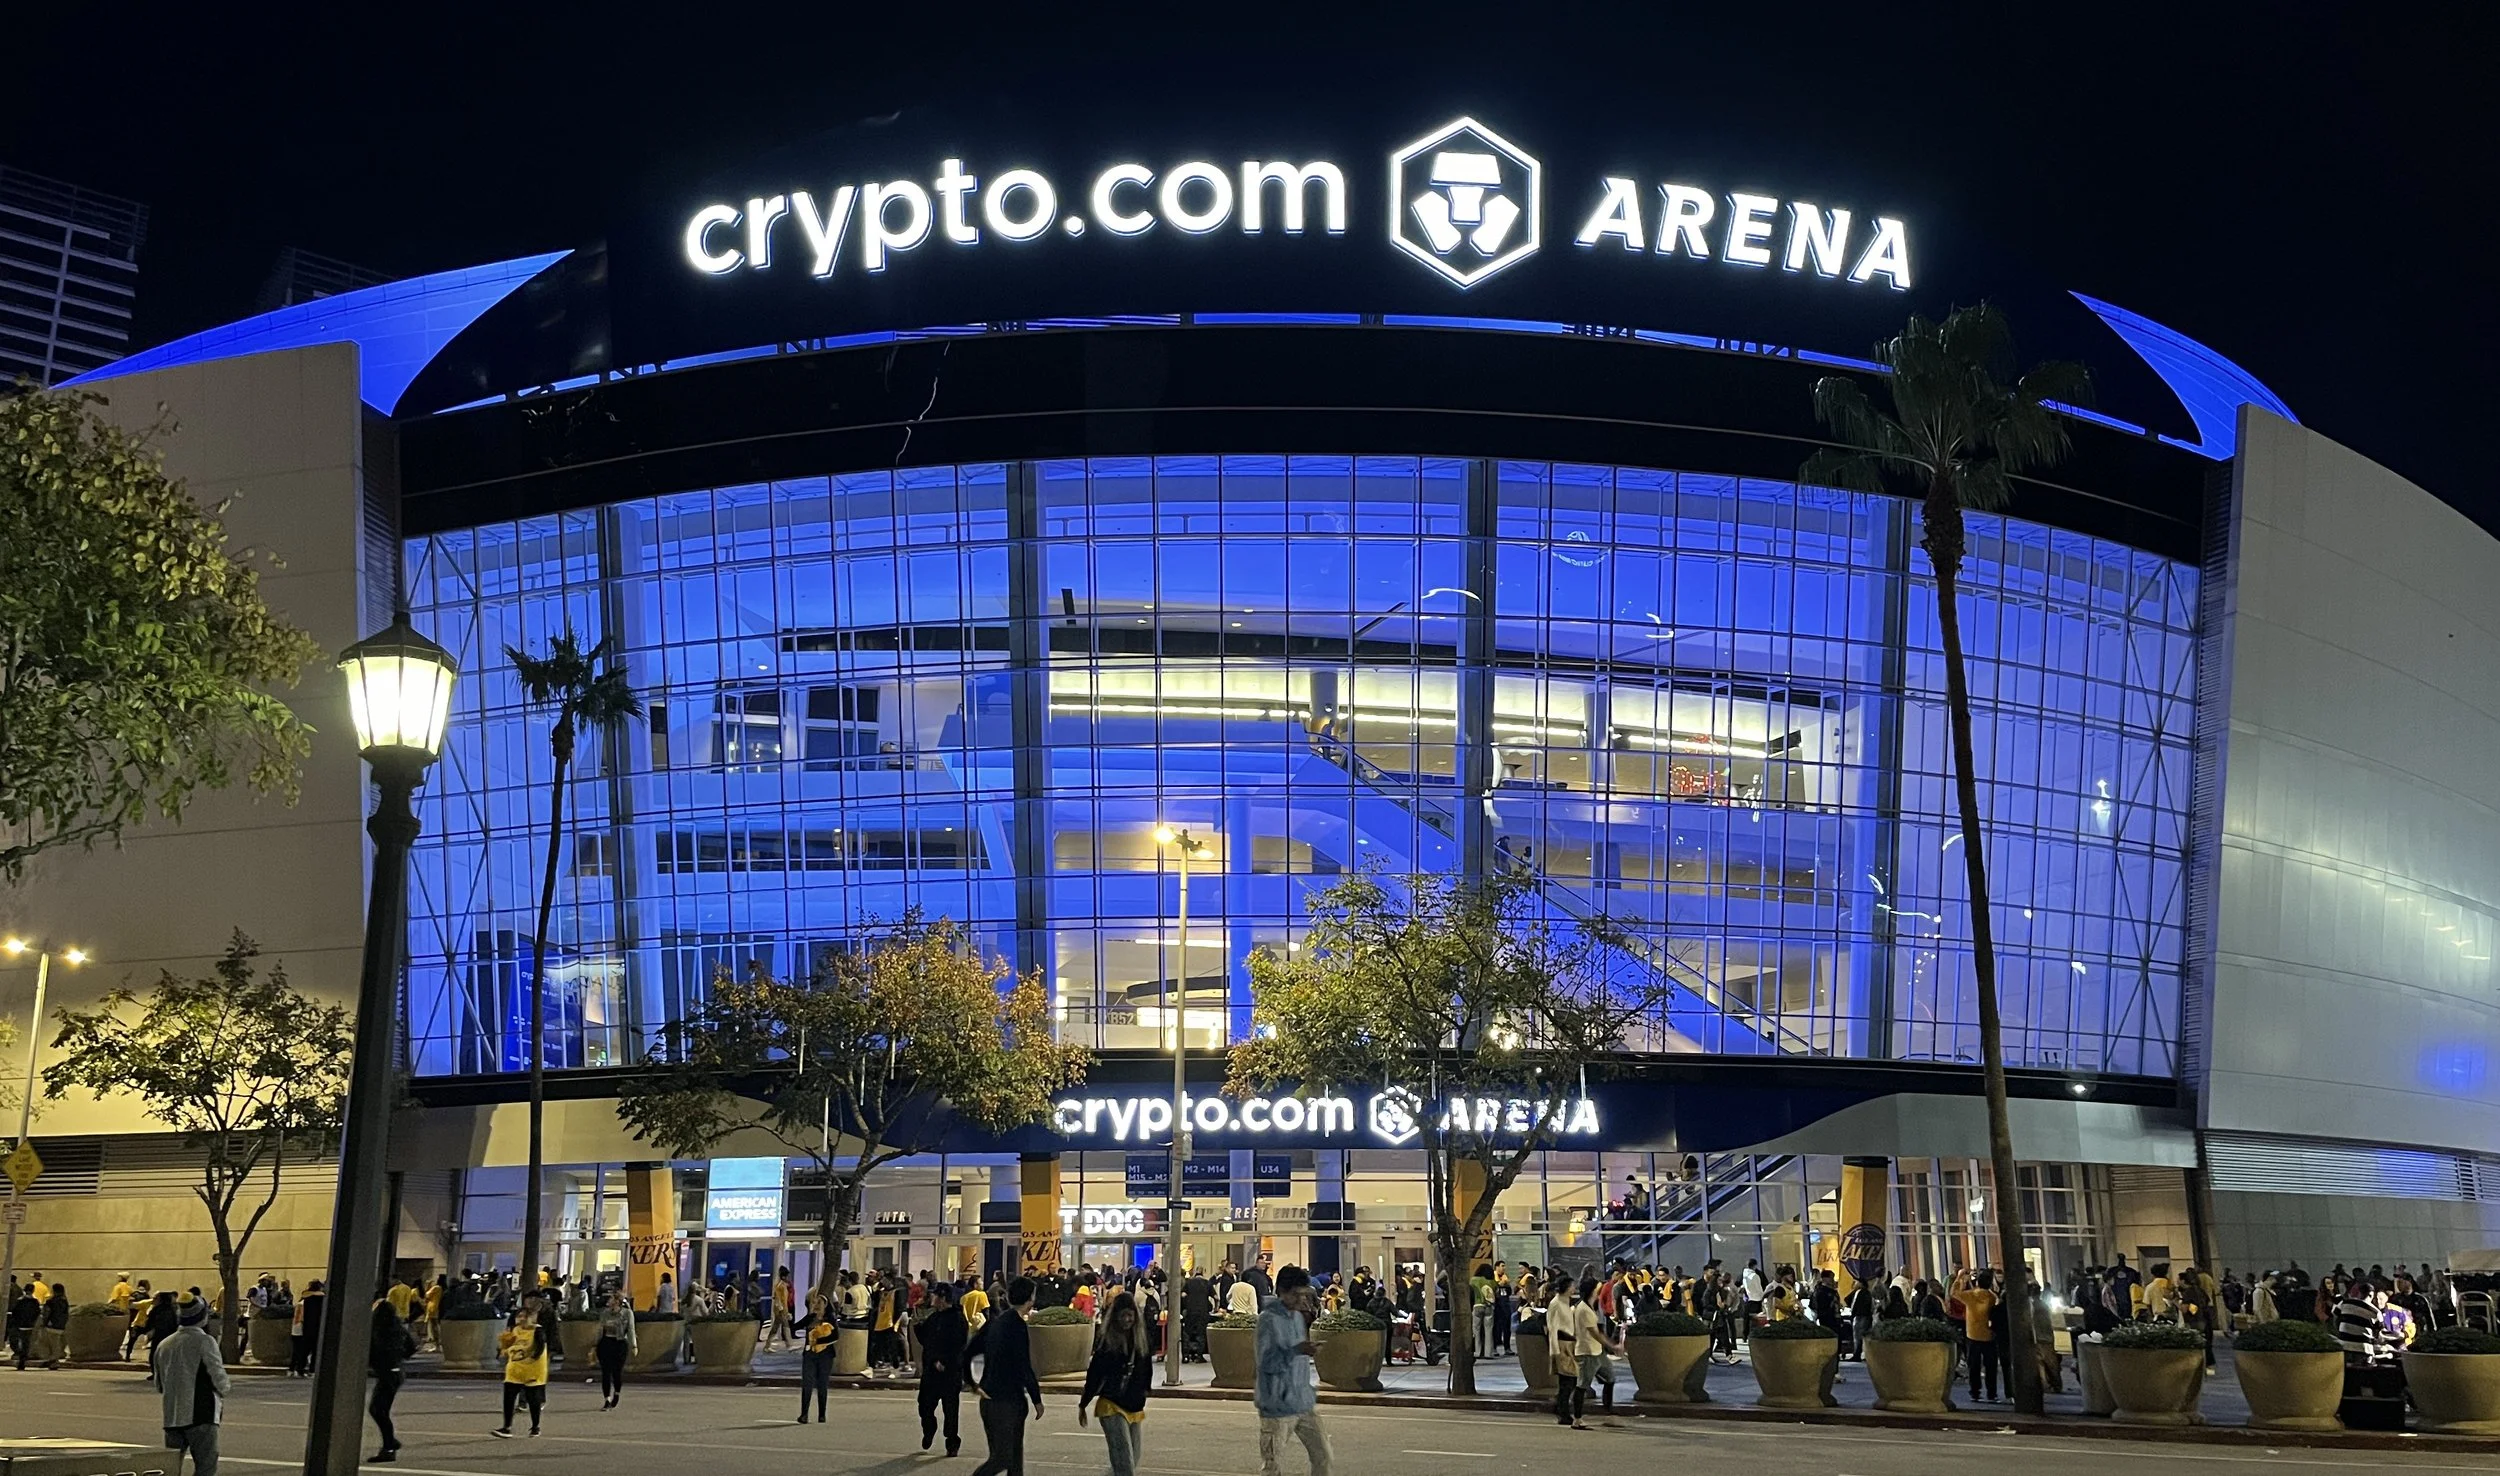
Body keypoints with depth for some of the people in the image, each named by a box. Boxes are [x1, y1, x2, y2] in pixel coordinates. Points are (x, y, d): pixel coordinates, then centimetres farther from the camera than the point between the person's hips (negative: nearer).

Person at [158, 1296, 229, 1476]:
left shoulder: (164, 1345, 11)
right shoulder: (204, 1342, -10)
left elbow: (159, 1385, 16)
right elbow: (218, 1379, -13)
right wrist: (226, 1387, 8)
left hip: (172, 1416, 6)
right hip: (201, 1414, -6)